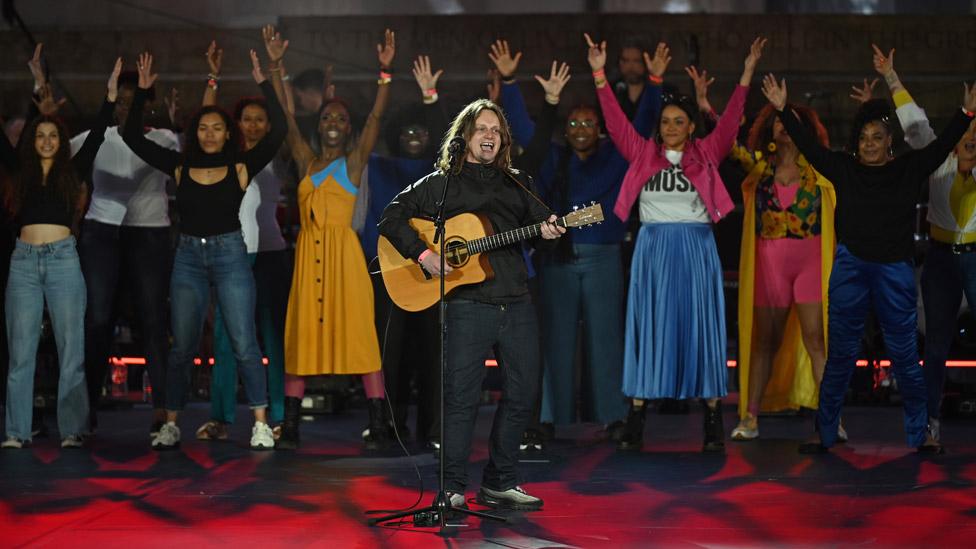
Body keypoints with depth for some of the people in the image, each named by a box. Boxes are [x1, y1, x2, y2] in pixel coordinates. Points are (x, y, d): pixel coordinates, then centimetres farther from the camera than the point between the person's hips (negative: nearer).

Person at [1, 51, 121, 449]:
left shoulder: (72, 171, 9)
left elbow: (96, 136, 4)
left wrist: (110, 94, -4)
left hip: (63, 259, -1)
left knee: (71, 349, -2)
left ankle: (72, 430, 0)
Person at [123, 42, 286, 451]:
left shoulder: (241, 166, 0)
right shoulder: (180, 167, 6)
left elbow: (278, 131, -10)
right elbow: (133, 137, 5)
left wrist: (264, 84, -13)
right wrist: (142, 92, -1)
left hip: (230, 255, -2)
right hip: (189, 256, 2)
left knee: (244, 344, -3)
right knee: (182, 347, 4)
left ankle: (260, 424, 2)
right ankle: (171, 426, 11)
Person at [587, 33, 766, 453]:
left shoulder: (706, 153, 5)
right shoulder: (643, 153, 6)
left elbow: (730, 120, -3)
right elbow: (615, 121, 1)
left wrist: (747, 74, -11)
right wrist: (599, 75, -6)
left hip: (696, 249, 0)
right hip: (653, 248, 1)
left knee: (700, 328, 1)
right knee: (647, 329, 2)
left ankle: (713, 422, 3)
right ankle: (635, 422, 3)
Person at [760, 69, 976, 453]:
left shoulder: (910, 169, 4)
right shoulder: (844, 169, 6)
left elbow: (942, 145, -2)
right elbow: (808, 145, 5)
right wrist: (782, 111, 1)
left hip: (895, 271, -1)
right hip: (850, 268, 1)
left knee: (905, 355, 1)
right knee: (840, 354, 4)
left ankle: (918, 437, 11)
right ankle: (825, 435, 10)